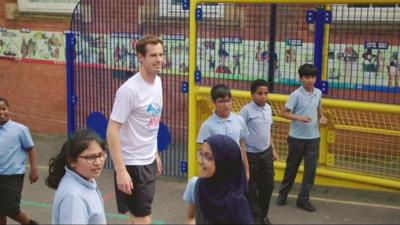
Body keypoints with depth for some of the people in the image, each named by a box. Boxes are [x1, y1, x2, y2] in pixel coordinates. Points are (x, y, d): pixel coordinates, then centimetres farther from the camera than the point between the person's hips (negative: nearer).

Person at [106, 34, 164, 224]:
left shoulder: (158, 81, 4)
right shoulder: (129, 89, -20)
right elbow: (112, 131, -20)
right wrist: (120, 171, -24)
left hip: (149, 161, 7)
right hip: (132, 163, -7)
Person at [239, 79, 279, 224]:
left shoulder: (268, 108, 4)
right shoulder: (246, 110, -17)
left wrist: (273, 150, 17)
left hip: (266, 153, 6)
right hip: (251, 155, -6)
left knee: (268, 185, 14)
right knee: (251, 189, 6)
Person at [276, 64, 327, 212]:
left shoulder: (318, 93, 1)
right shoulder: (296, 95, -15)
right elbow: (283, 113, -13)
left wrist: (322, 117, -1)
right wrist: (299, 117, -26)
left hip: (313, 137, 4)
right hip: (297, 137, -4)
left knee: (311, 168, 3)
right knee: (292, 166, 10)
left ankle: (303, 199, 14)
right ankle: (283, 193, 30)